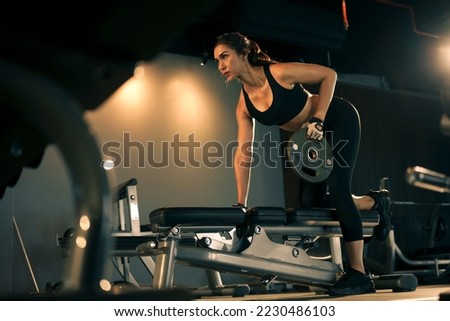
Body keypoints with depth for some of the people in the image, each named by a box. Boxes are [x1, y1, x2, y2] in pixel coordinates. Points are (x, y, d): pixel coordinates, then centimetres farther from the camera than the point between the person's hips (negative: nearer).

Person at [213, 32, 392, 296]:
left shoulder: (278, 72, -26)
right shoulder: (244, 105, -8)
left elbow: (329, 75, -16)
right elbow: (243, 154, -7)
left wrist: (318, 119, -25)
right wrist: (241, 204, -8)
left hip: (339, 119, -7)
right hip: (316, 135, 7)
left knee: (337, 189, -18)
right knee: (310, 202, 0)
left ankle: (359, 274, -11)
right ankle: (376, 201, 24)